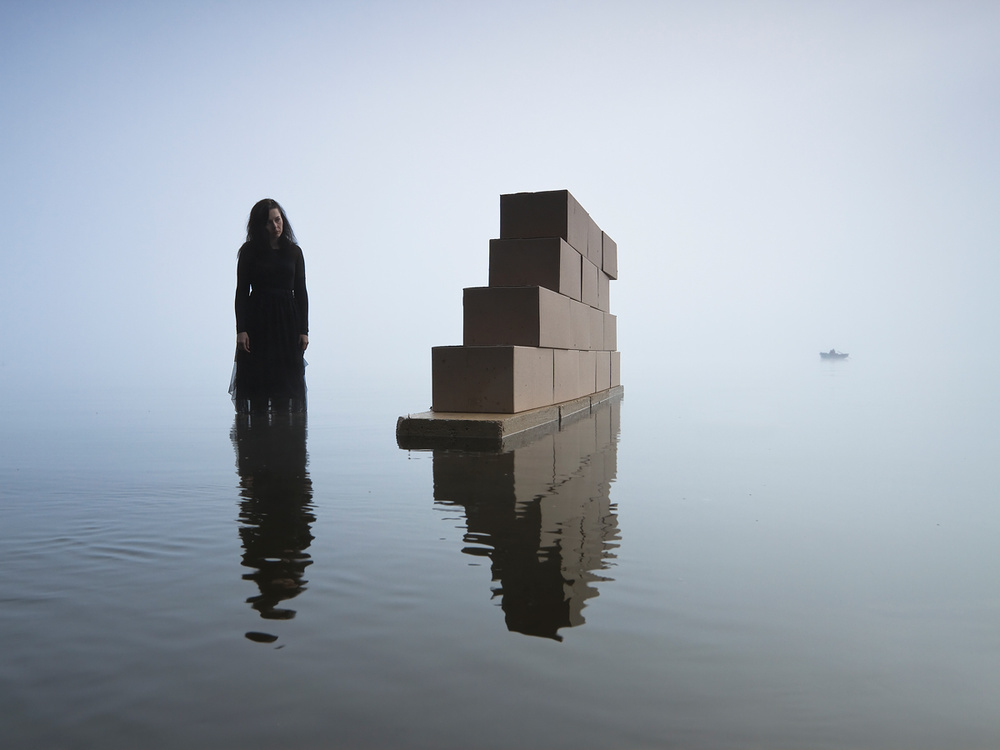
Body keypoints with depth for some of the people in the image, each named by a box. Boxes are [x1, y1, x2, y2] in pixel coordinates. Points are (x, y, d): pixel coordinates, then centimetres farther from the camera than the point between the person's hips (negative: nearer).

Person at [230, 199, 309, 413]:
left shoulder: (293, 251, 8)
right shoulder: (250, 251, 2)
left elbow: (301, 292, 8)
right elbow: (241, 292, 0)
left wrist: (304, 330, 1)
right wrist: (241, 329, -10)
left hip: (287, 321, 2)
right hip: (258, 321, -2)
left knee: (286, 383, 2)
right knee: (258, 382, -1)